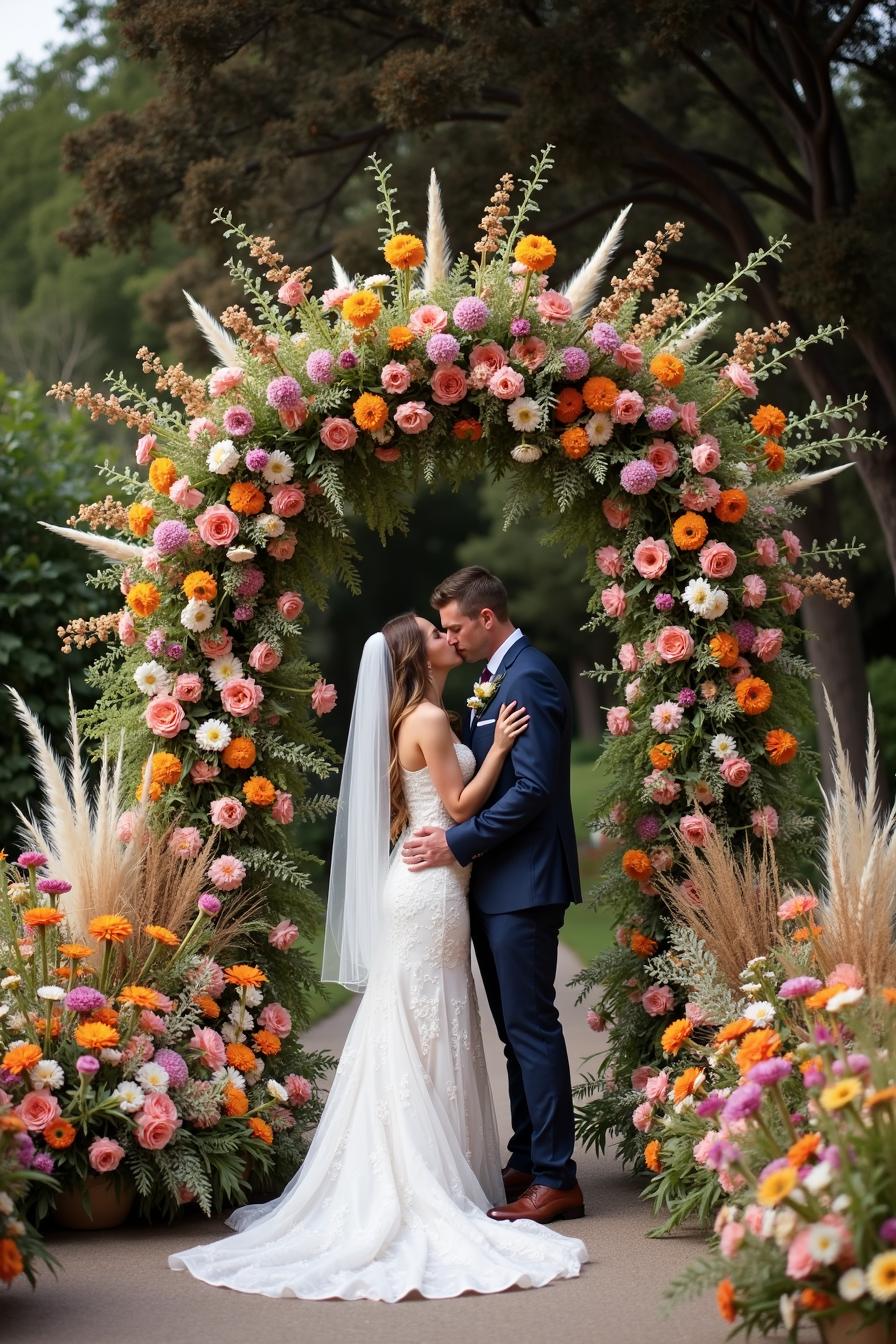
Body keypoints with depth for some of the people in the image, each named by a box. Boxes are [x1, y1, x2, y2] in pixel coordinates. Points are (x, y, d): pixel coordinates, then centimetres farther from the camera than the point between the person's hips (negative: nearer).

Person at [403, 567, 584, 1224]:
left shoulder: (528, 677, -15)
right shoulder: (498, 678, 17)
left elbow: (533, 788, -21)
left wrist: (457, 843, -19)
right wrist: (453, 836, 10)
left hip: (522, 882, -10)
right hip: (498, 882, 10)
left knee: (531, 1026, -7)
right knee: (517, 1028, 13)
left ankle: (556, 1178, -3)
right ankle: (526, 1164, 20)